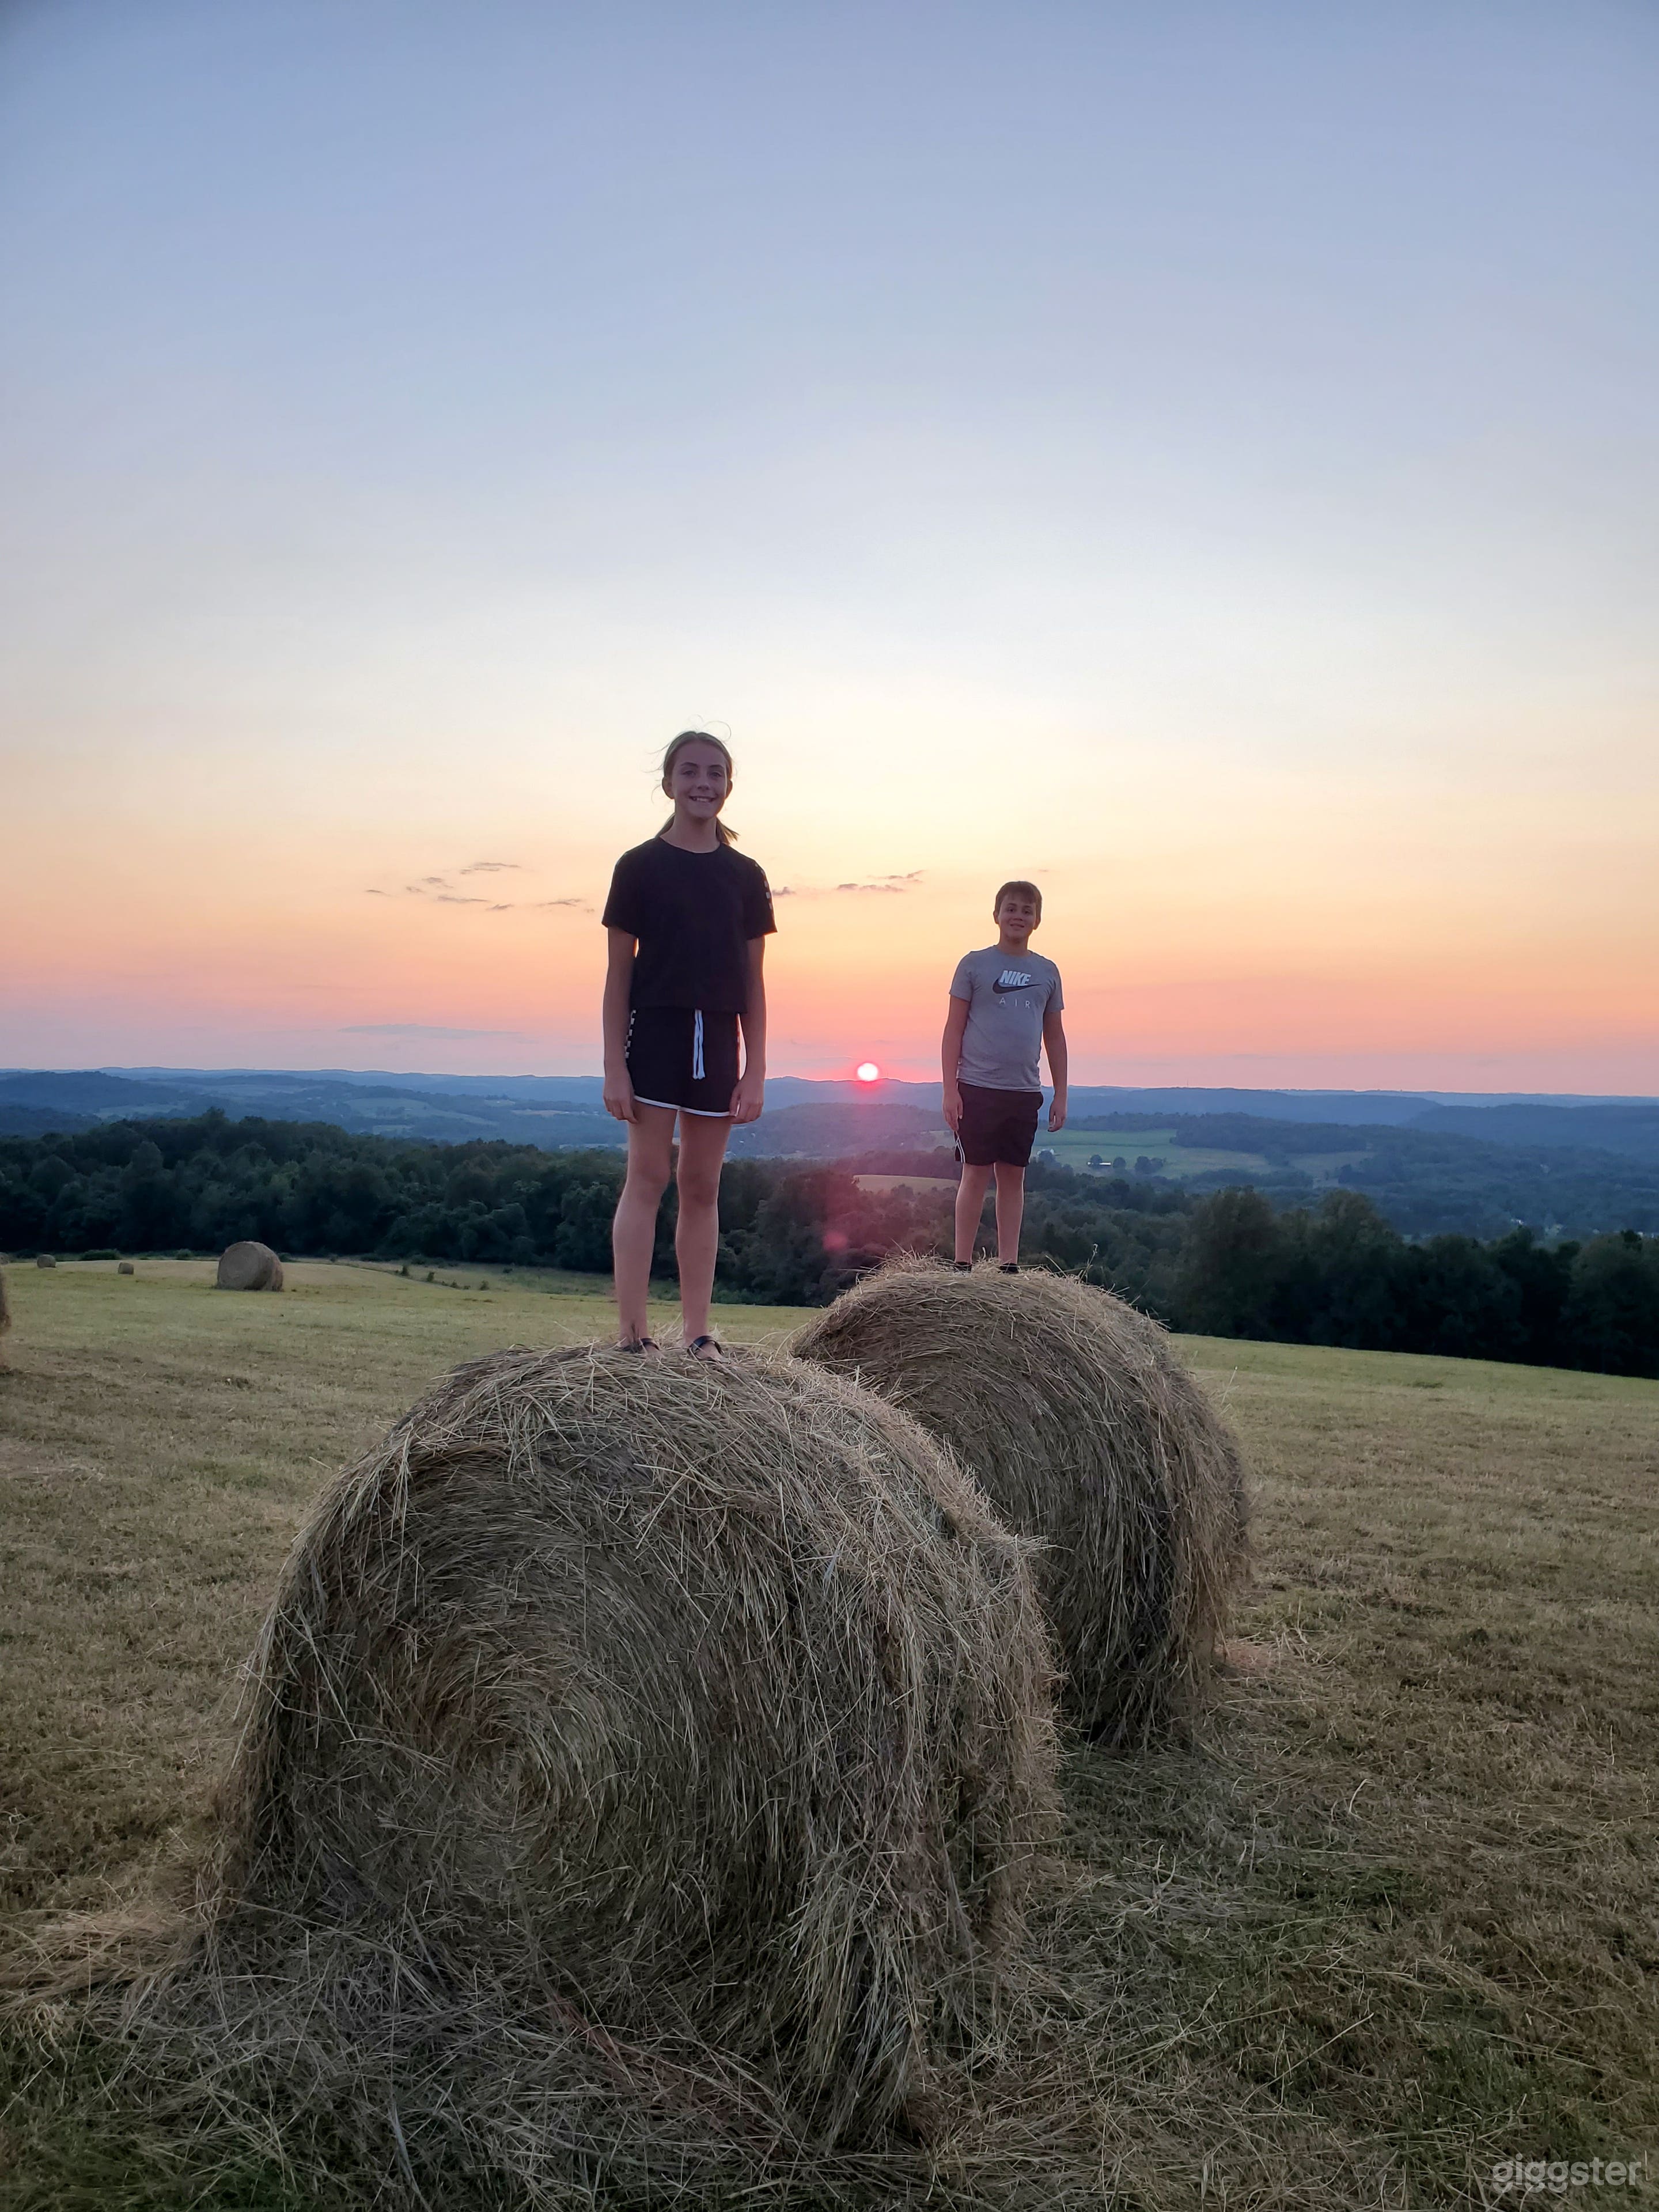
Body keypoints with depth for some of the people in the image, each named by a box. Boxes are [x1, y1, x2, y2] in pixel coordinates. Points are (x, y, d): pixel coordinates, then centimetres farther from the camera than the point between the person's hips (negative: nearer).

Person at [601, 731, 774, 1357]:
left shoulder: (745, 876, 9)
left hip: (717, 1040, 3)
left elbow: (753, 980, 9)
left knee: (702, 1187, 7)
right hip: (654, 1030, -3)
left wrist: (756, 1071, 4)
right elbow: (619, 971, -1)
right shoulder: (640, 866, 0)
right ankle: (632, 1333, -3)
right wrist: (615, 1066, -7)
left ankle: (696, 1331, 13)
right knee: (648, 1177, -6)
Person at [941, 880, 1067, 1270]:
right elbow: (954, 1028, 0)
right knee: (976, 1175, -2)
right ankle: (962, 1265, 6)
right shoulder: (974, 964, 1)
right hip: (977, 1088, -3)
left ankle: (1009, 1265, 14)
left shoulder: (1047, 972, 11)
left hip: (1024, 1091, 3)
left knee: (1013, 1178, 8)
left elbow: (1054, 1036, 16)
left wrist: (1061, 1095, 11)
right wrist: (950, 1089, -7)